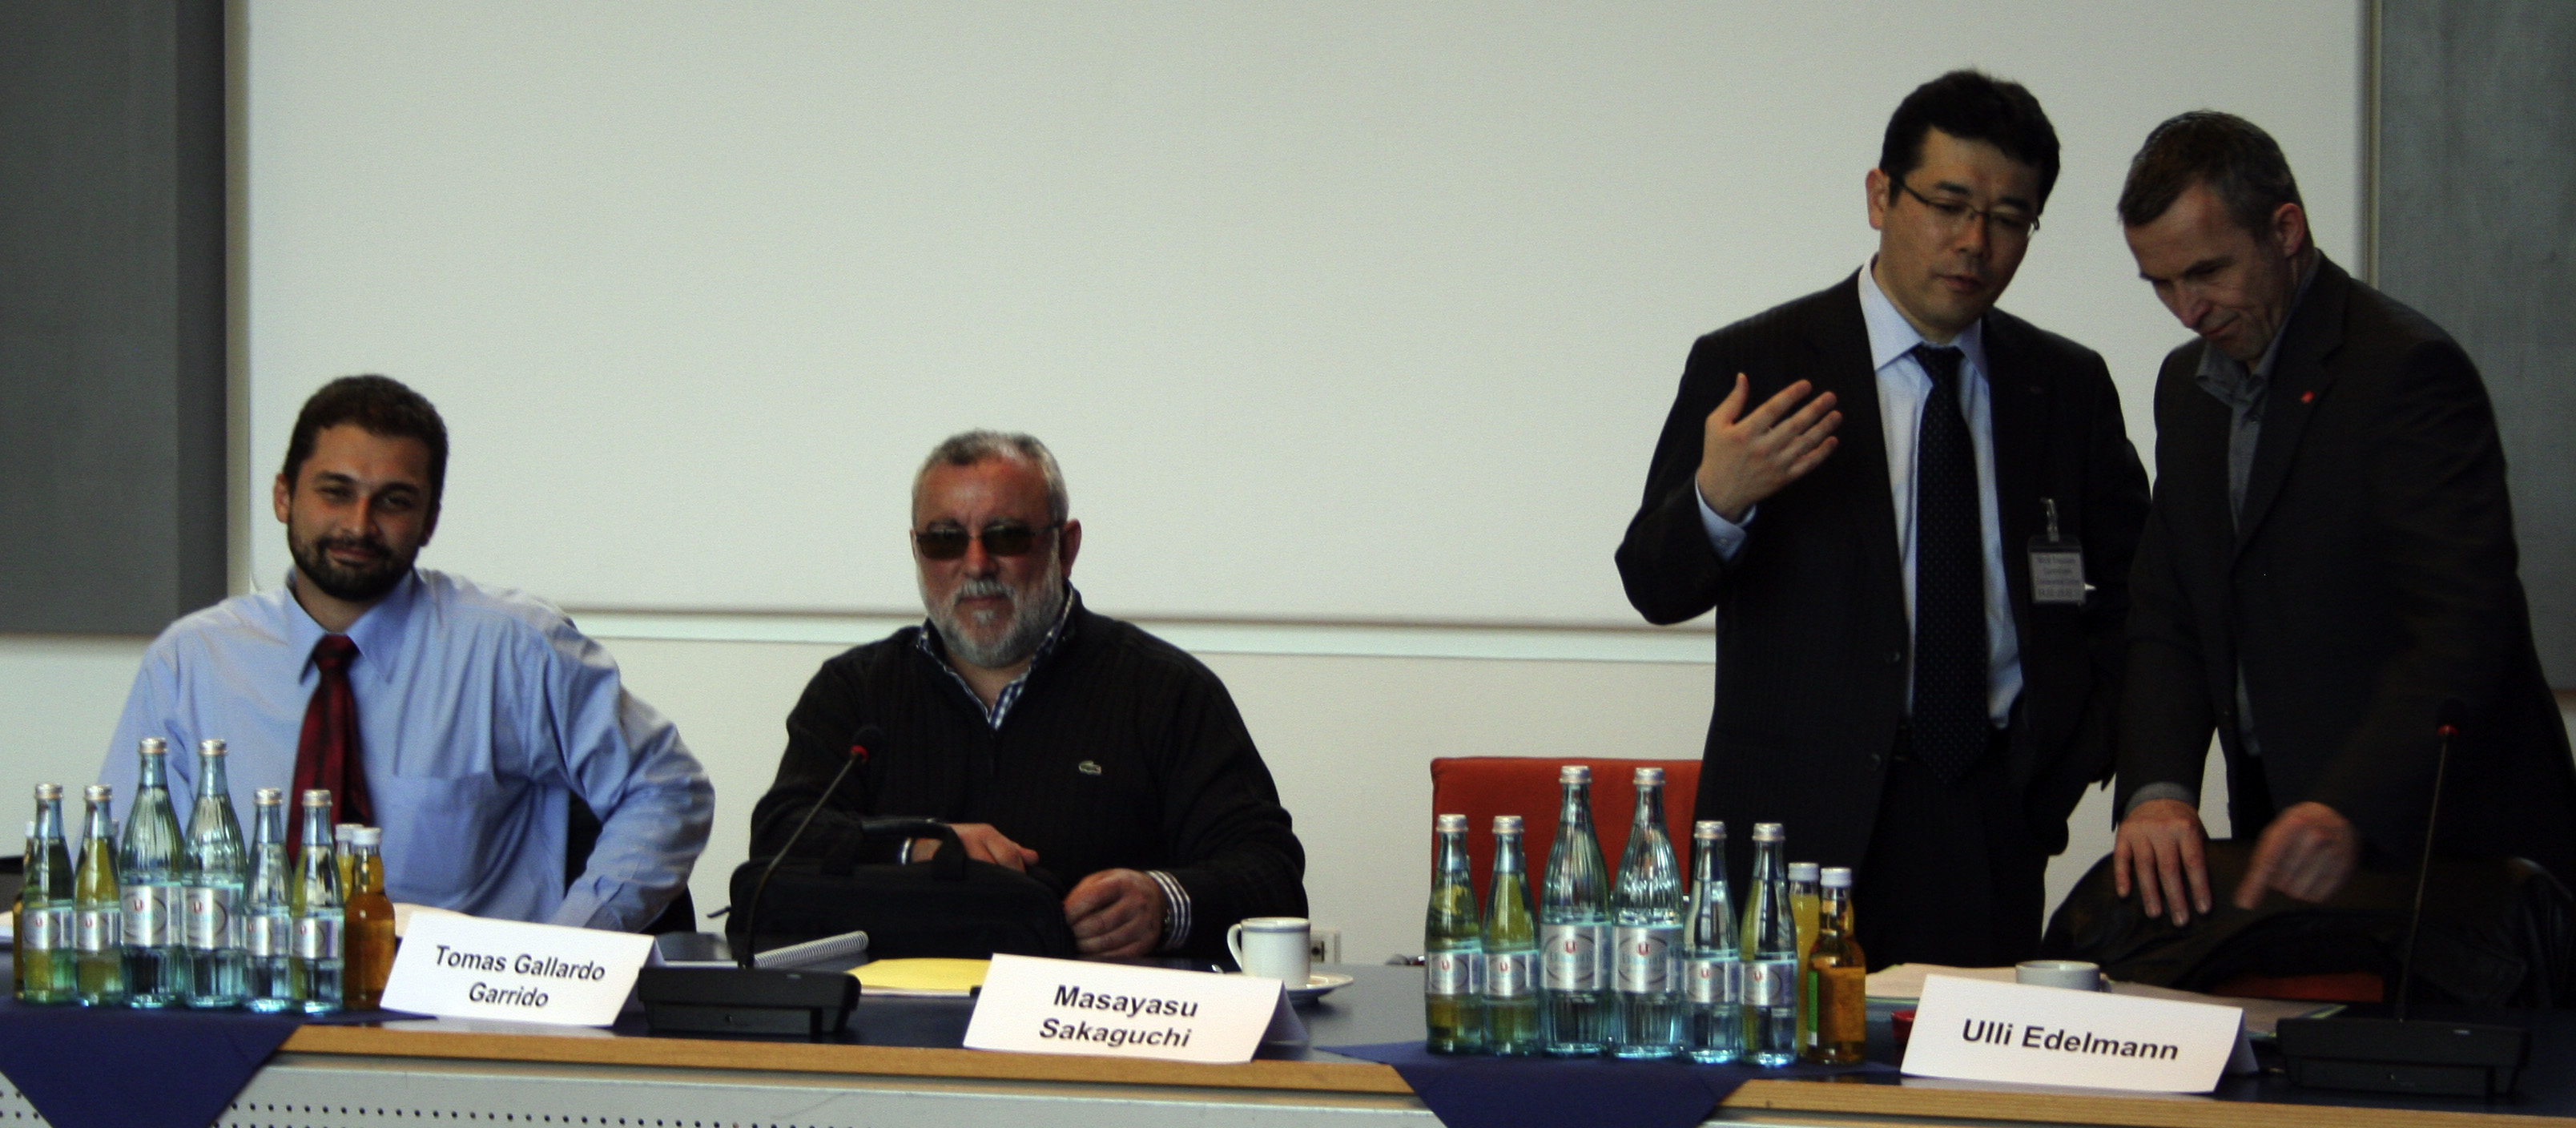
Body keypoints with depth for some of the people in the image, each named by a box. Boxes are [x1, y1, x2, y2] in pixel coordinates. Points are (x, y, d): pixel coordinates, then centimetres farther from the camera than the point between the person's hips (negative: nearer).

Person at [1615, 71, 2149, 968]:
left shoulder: (2069, 388, 12)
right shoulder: (1748, 369, 2)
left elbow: (2125, 595, 21)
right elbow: (1655, 587, -3)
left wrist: (2065, 767, 6)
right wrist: (1717, 498, -24)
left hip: (1993, 827, 2)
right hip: (1803, 822, -2)